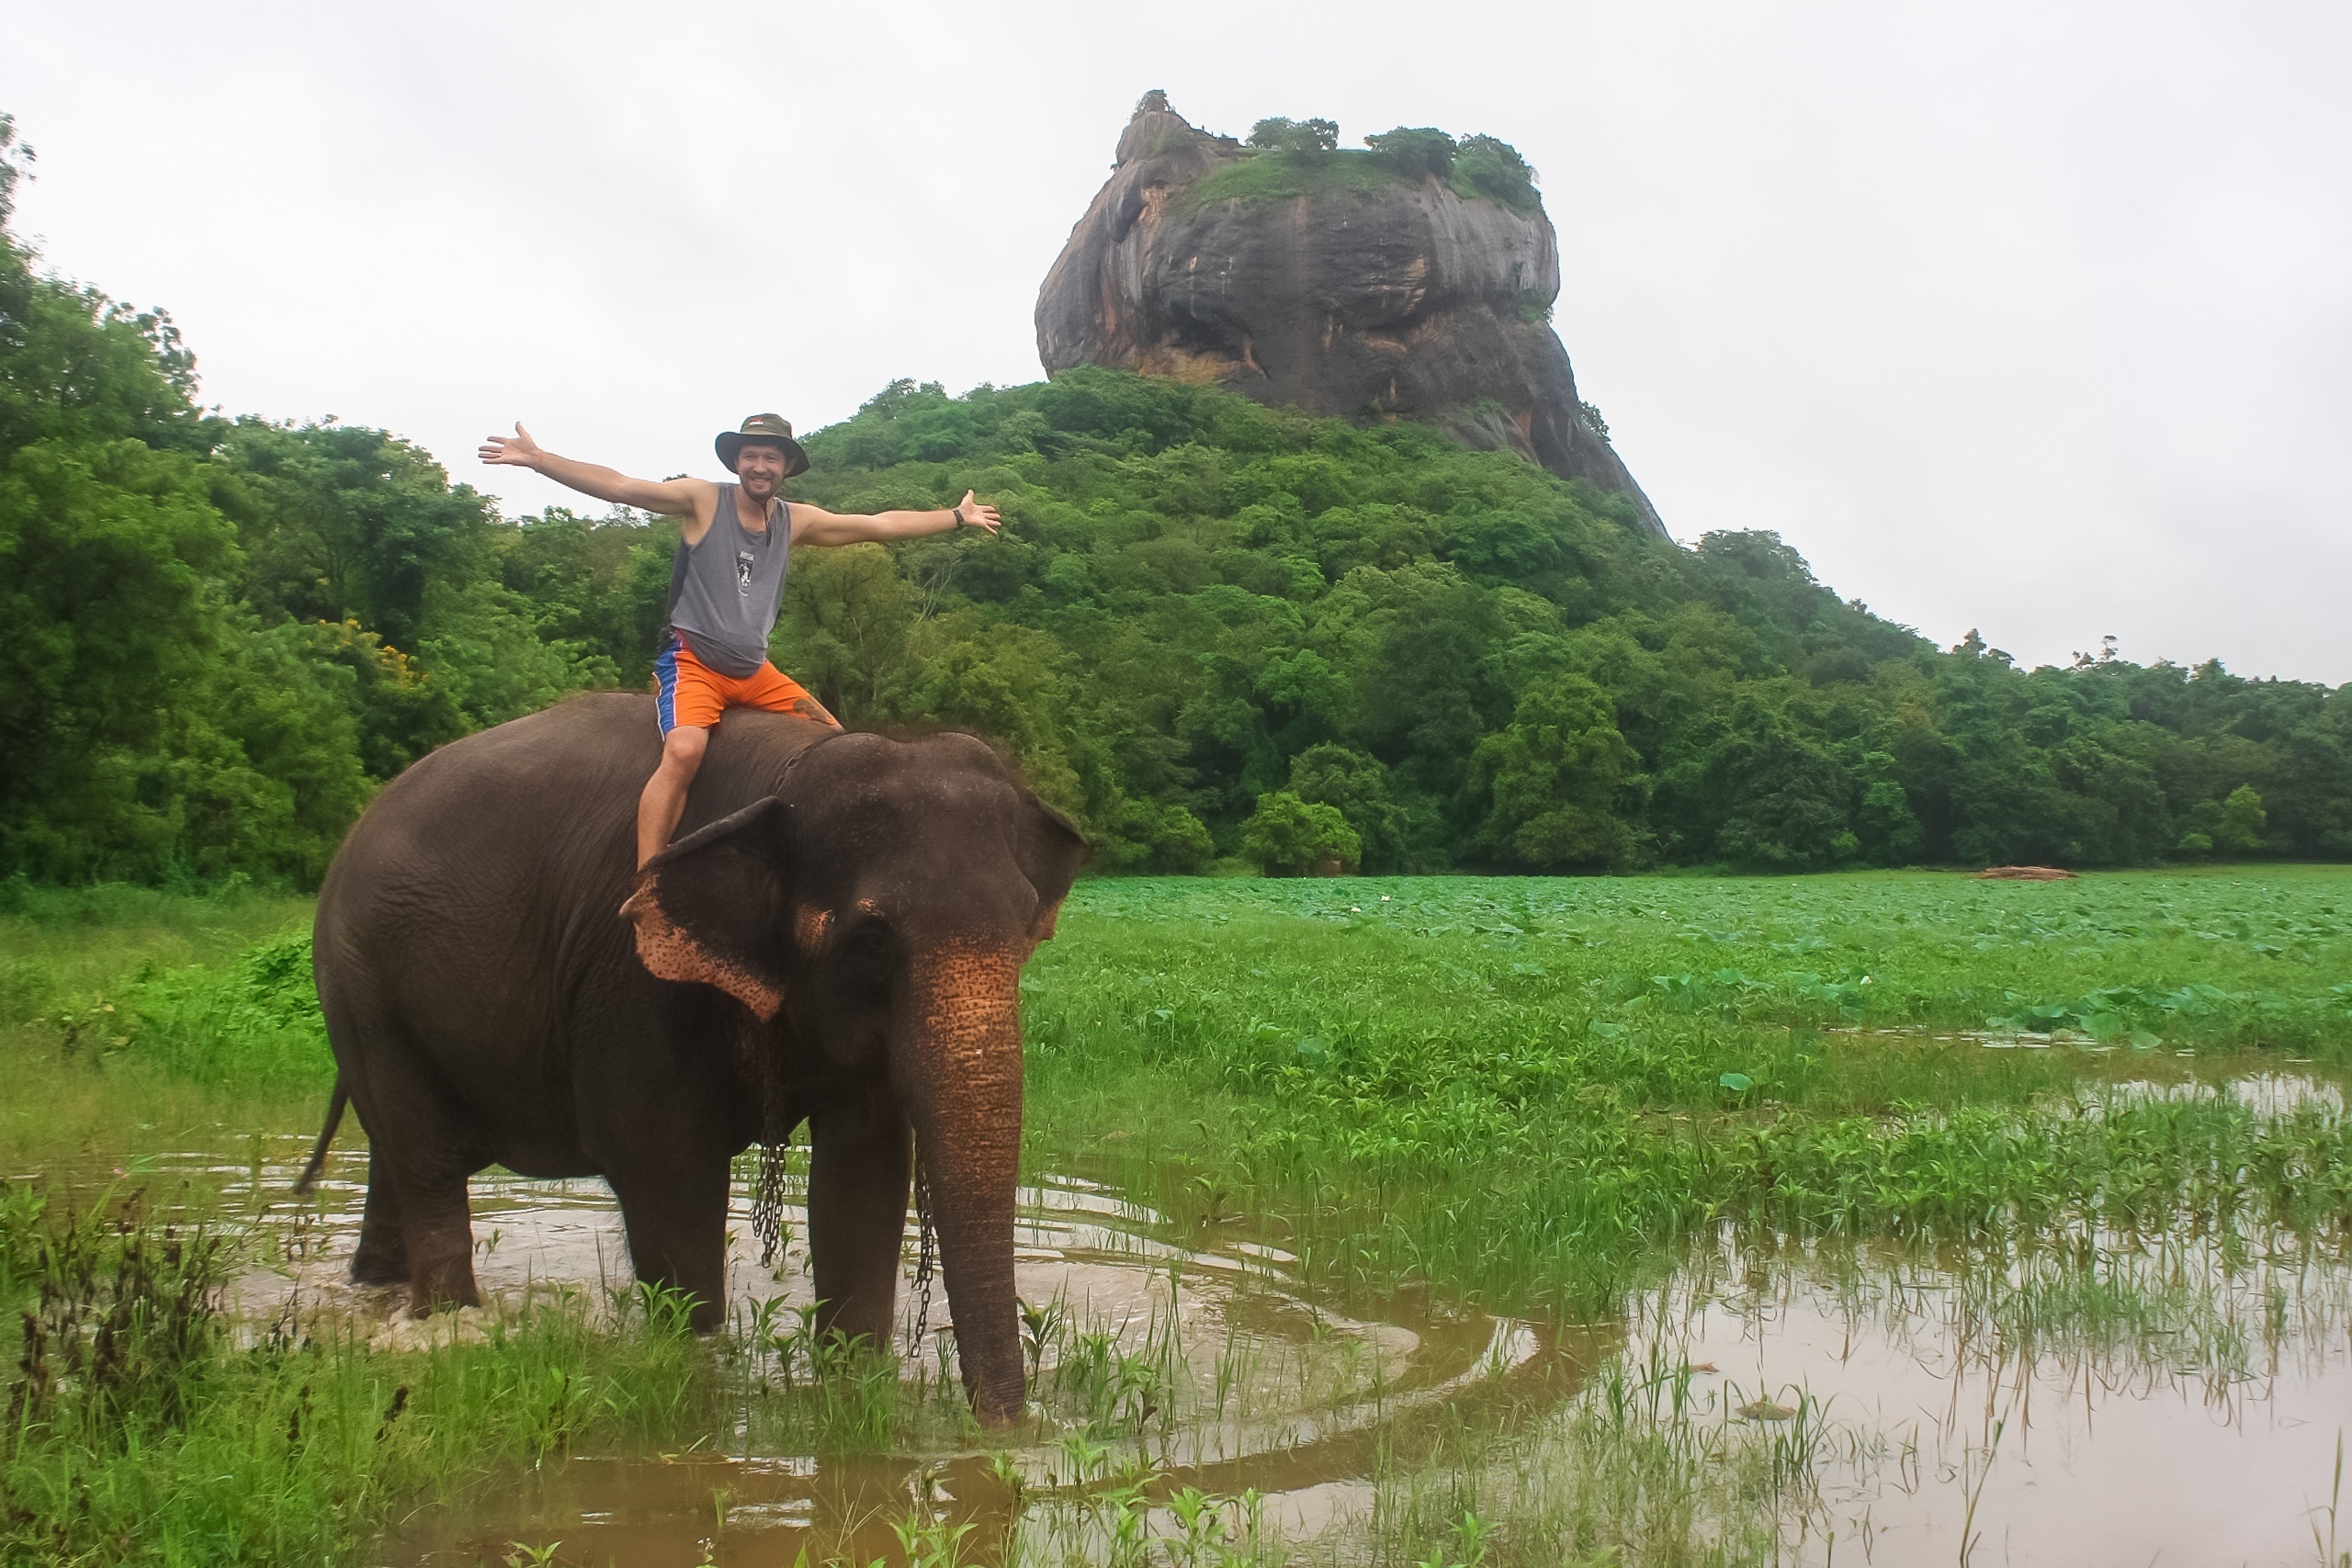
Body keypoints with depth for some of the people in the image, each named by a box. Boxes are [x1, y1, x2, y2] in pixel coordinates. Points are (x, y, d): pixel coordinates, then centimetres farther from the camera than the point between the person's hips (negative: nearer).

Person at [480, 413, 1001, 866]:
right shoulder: (703, 500, -3)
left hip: (756, 672, 6)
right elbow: (618, 486, -12)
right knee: (684, 749, -32)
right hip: (692, 661, -6)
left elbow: (881, 524, 17)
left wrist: (958, 517, 20)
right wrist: (539, 460, -22)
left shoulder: (797, 520, 9)